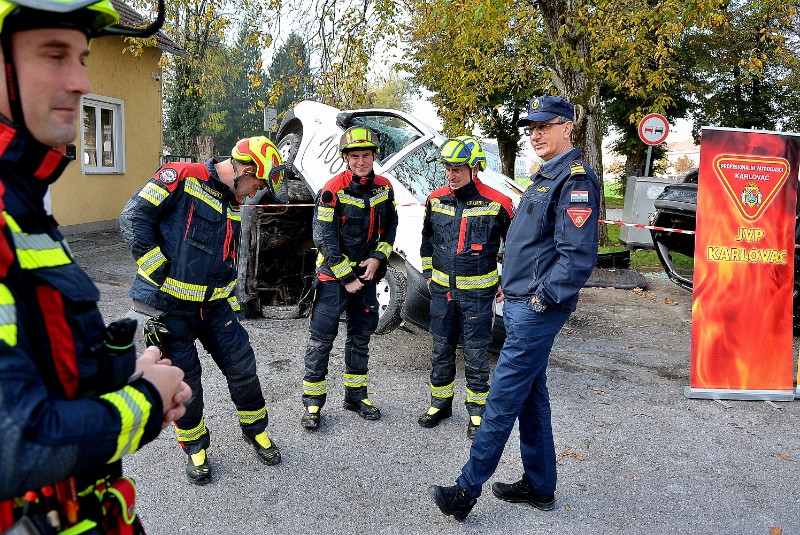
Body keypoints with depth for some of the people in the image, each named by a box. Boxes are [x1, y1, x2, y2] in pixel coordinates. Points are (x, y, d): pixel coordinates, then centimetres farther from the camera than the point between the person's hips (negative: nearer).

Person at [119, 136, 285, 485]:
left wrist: (231, 305, 16)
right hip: (169, 305, -6)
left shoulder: (233, 206, 13)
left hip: (214, 304, 7)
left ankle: (255, 429, 28)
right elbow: (134, 217, -16)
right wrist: (158, 271, -17)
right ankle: (194, 447, 26)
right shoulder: (181, 178, -11)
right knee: (184, 379, 4)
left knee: (242, 366, 6)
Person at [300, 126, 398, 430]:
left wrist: (377, 258, -6)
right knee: (322, 339, -2)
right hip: (333, 275, -5)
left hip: (366, 273, 6)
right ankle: (313, 403, 10)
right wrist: (348, 278, -15)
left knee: (361, 336, 14)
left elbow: (390, 226, 10)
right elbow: (325, 239, -16)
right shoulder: (333, 191, -15)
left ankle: (356, 396, 29)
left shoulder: (384, 187, 2)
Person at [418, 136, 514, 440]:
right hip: (441, 289, 4)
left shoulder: (496, 204, -10)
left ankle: (477, 412, 21)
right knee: (441, 351, 14)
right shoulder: (436, 200, 3)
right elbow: (427, 239, 19)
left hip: (477, 292, -4)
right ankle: (440, 404, 31)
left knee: (475, 355, 5)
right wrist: (428, 273, 16)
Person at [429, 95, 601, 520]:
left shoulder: (576, 179, -15)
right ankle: (539, 486, 29)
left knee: (502, 400, -4)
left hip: (536, 311, -10)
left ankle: (466, 491, 7)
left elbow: (579, 256, -23)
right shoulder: (546, 176, 17)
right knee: (531, 396, 16)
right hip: (522, 305, 10)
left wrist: (543, 298, -19)